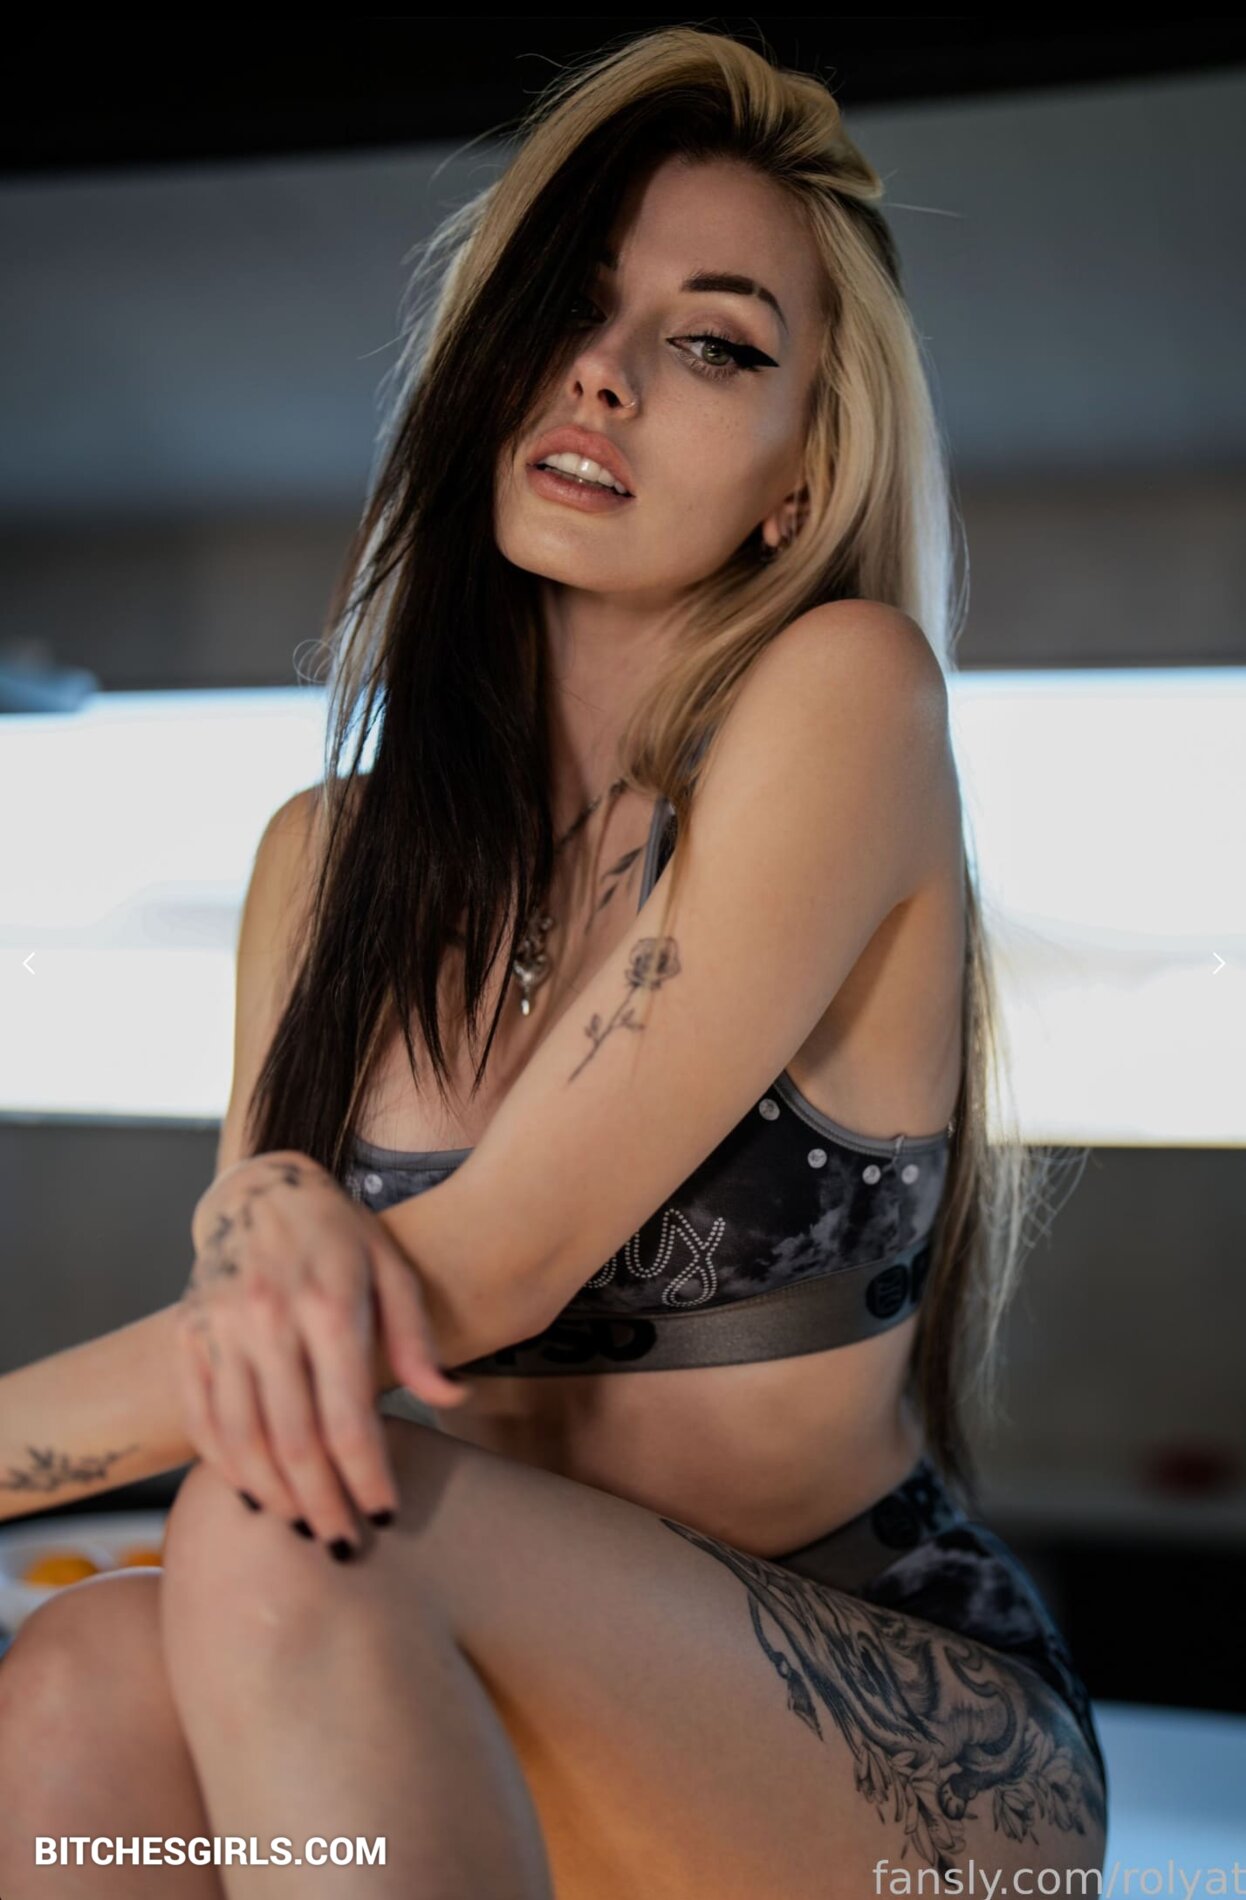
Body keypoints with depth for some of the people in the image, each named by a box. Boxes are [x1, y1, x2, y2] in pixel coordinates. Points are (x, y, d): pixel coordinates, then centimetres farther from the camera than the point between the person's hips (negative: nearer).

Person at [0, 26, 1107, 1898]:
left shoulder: (842, 691, -13)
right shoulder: (324, 852, 7)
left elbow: (492, 1255, -19)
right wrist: (269, 1208, -24)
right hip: (516, 1727, 4)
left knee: (289, 1521, -31)